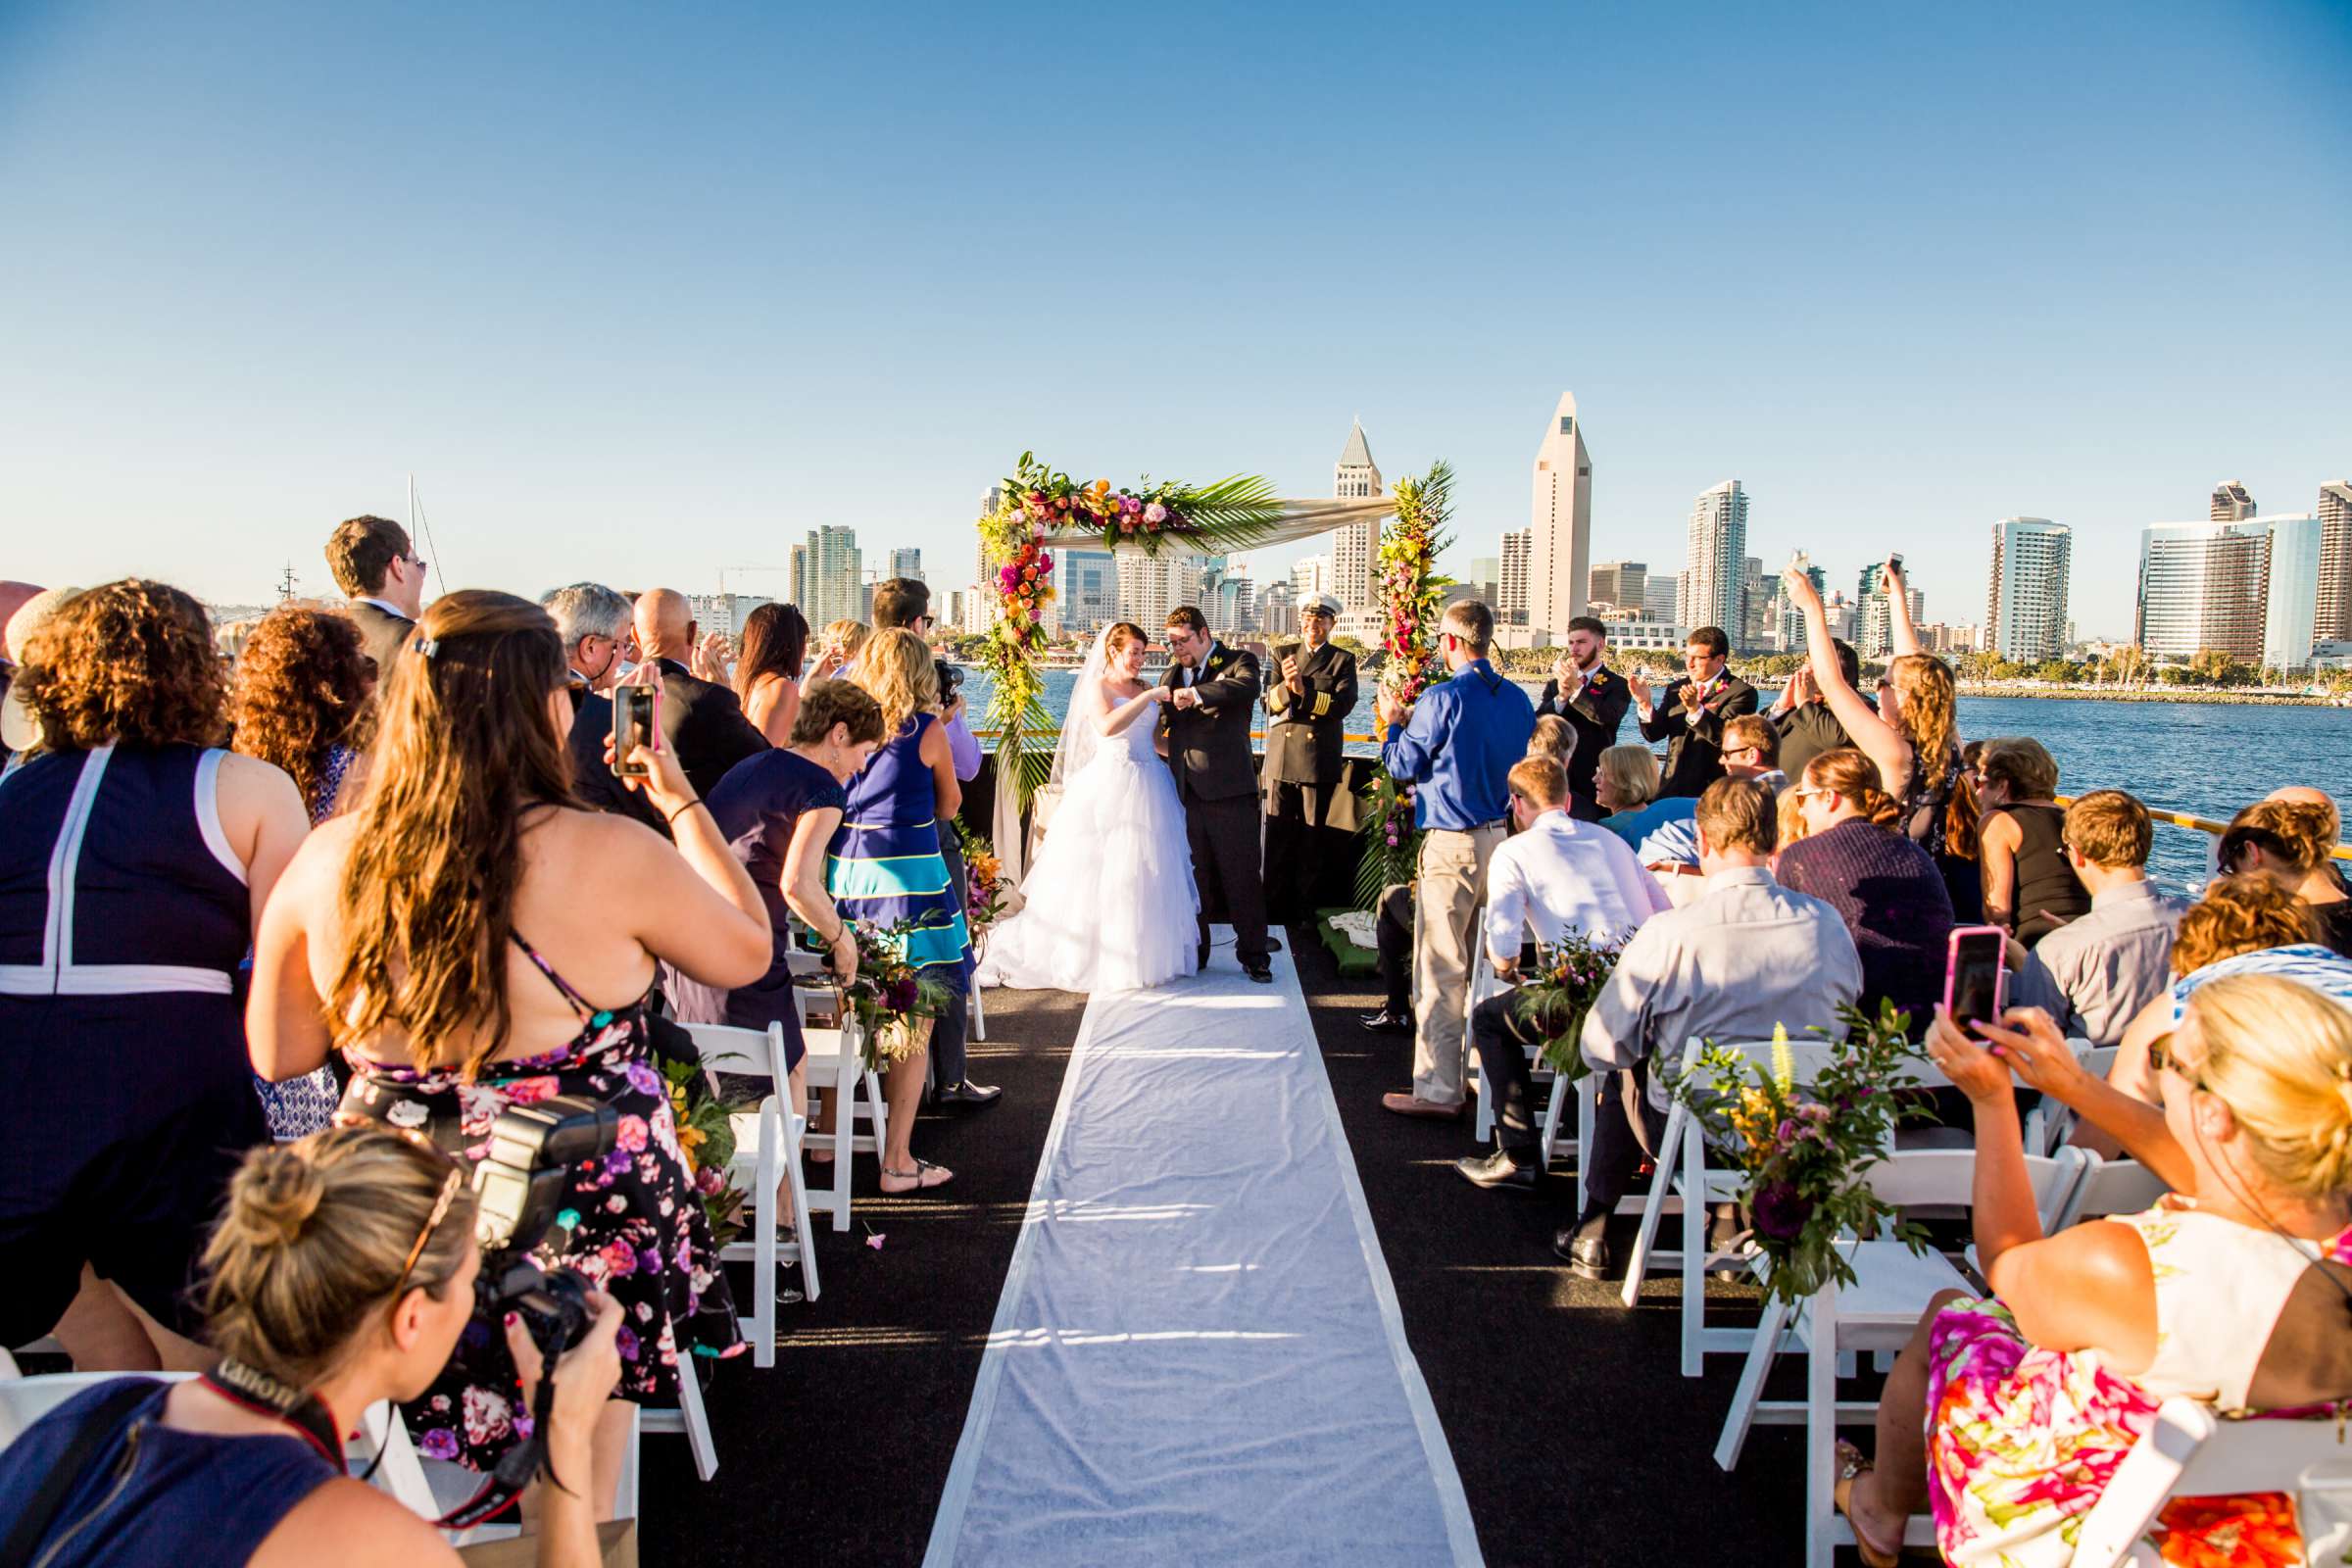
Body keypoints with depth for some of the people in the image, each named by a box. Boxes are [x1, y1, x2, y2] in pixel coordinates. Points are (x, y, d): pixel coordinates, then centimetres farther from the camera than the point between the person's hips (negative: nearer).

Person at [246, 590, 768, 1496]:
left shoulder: (328, 859, -6)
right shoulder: (611, 856, -17)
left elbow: (277, 1054, 6)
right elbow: (748, 954, 0)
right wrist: (685, 808, 9)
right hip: (580, 1231, -3)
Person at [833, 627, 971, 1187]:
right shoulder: (926, 730, -5)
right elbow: (950, 801, 10)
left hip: (843, 869, 5)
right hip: (907, 875, -5)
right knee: (913, 1024, 4)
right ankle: (896, 1159, 8)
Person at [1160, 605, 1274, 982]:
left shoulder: (1239, 661, 1)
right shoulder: (1174, 671, 18)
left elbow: (1247, 686, -23)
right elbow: (1161, 724, 19)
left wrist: (1197, 694, -31)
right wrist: (1160, 700, -2)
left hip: (1229, 788, -4)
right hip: (1186, 791, 5)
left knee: (1242, 875, 0)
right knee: (1192, 878, 9)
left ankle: (1253, 954, 10)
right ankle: (1194, 954, 19)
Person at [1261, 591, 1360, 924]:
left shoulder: (1343, 660, 4)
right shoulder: (1285, 655, 13)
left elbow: (1342, 704, -11)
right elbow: (1270, 702, 2)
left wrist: (1304, 692, -20)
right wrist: (1286, 687, -19)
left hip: (1319, 761, -2)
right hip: (1281, 758, 2)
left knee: (1313, 839, 6)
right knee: (1277, 835, 4)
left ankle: (1306, 907, 15)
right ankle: (1274, 907, 12)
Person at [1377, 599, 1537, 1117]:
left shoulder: (1441, 699, -14)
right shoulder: (1518, 699, 7)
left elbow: (1402, 765, -8)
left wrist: (1394, 722, 12)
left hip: (1453, 845, -7)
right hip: (1504, 837, 7)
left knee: (1441, 968, -2)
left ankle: (1437, 1090, 2)